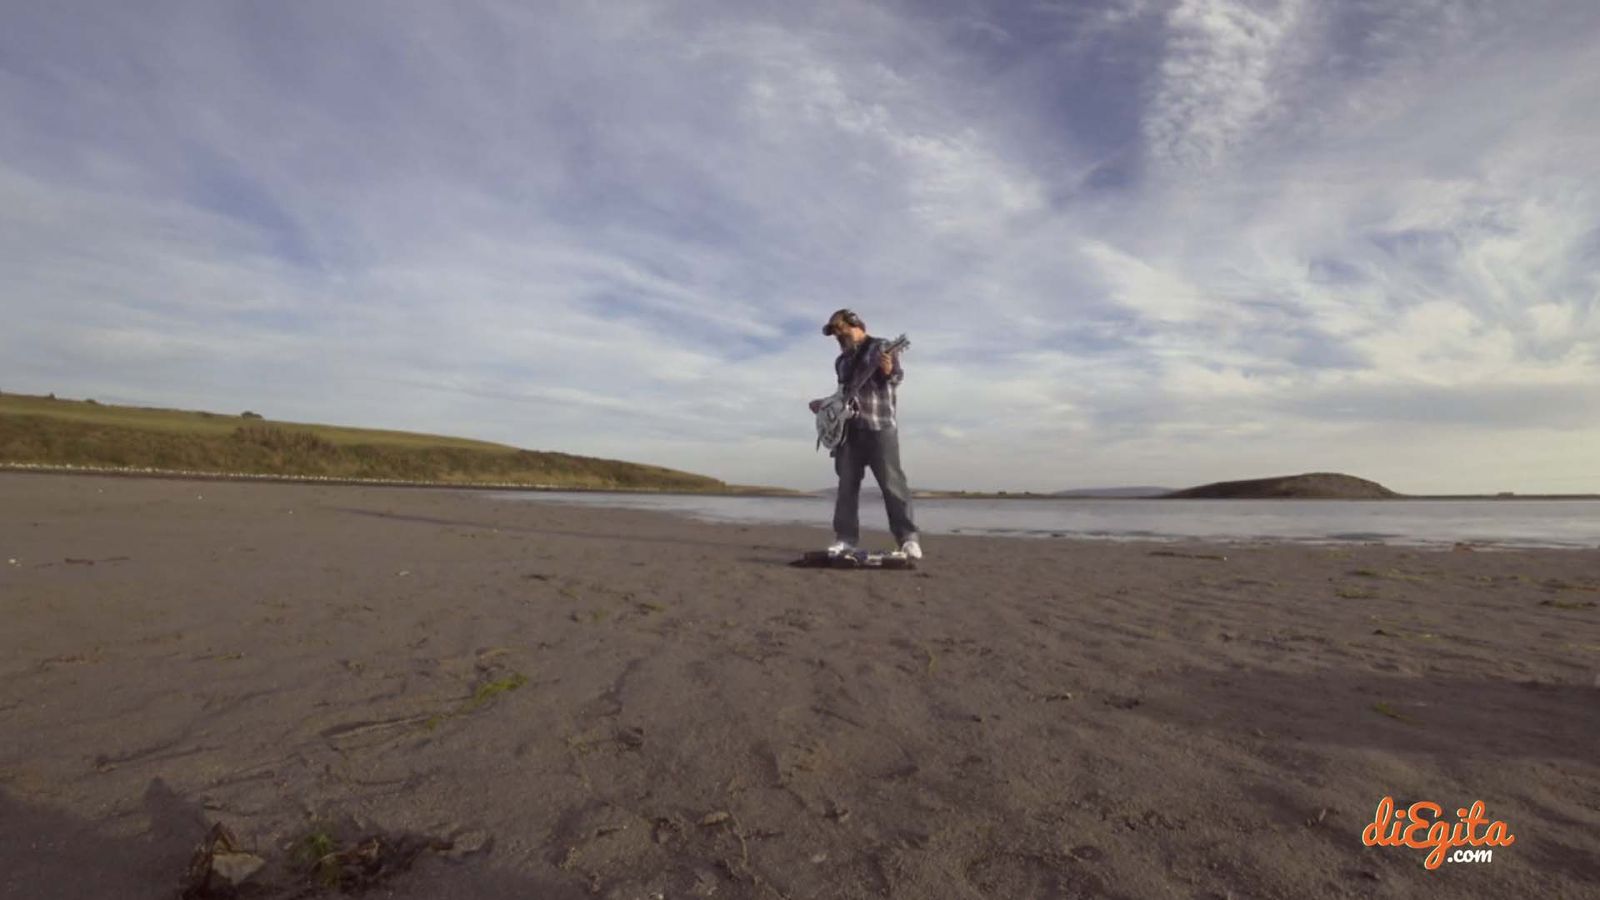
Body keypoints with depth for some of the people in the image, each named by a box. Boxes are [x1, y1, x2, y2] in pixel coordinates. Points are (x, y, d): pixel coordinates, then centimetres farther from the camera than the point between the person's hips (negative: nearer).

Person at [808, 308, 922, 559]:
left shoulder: (881, 346, 3)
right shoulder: (841, 361, 21)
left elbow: (898, 376, -9)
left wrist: (888, 372, -31)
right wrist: (826, 404, 14)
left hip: (879, 426, -6)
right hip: (848, 427, 6)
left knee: (892, 483, -9)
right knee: (847, 484, 5)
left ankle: (908, 538, -5)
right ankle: (846, 538, 10)